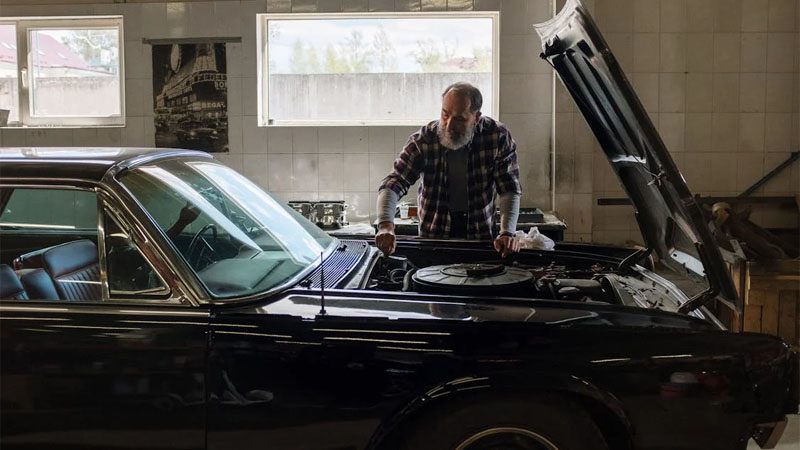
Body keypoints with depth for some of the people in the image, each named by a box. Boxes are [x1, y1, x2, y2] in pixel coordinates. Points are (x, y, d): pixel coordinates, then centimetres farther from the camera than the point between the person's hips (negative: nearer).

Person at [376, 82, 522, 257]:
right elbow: (392, 184, -19)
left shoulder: (498, 137, -10)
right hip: (433, 234, 0)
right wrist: (386, 226, -37)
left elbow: (510, 190, -8)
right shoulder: (423, 140, -14)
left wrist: (507, 233, -23)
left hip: (480, 234, 1)